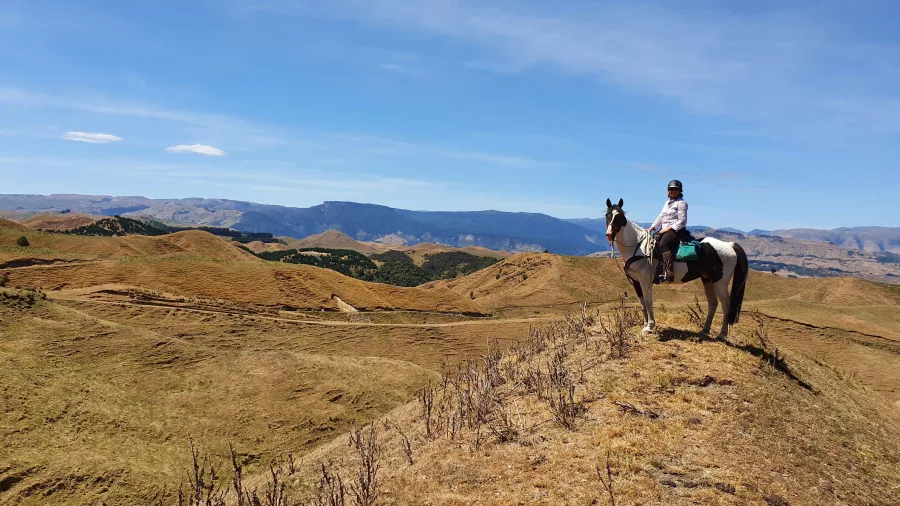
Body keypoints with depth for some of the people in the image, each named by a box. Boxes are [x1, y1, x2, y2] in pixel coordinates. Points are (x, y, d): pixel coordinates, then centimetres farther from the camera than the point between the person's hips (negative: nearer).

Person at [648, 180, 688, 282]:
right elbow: (660, 217, 22)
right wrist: (651, 228, 9)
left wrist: (668, 228, -18)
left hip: (676, 230, -9)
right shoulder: (667, 203, 22)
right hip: (665, 230, 9)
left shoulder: (681, 203, -4)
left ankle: (669, 273, -42)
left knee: (663, 244, -33)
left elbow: (682, 221, -11)